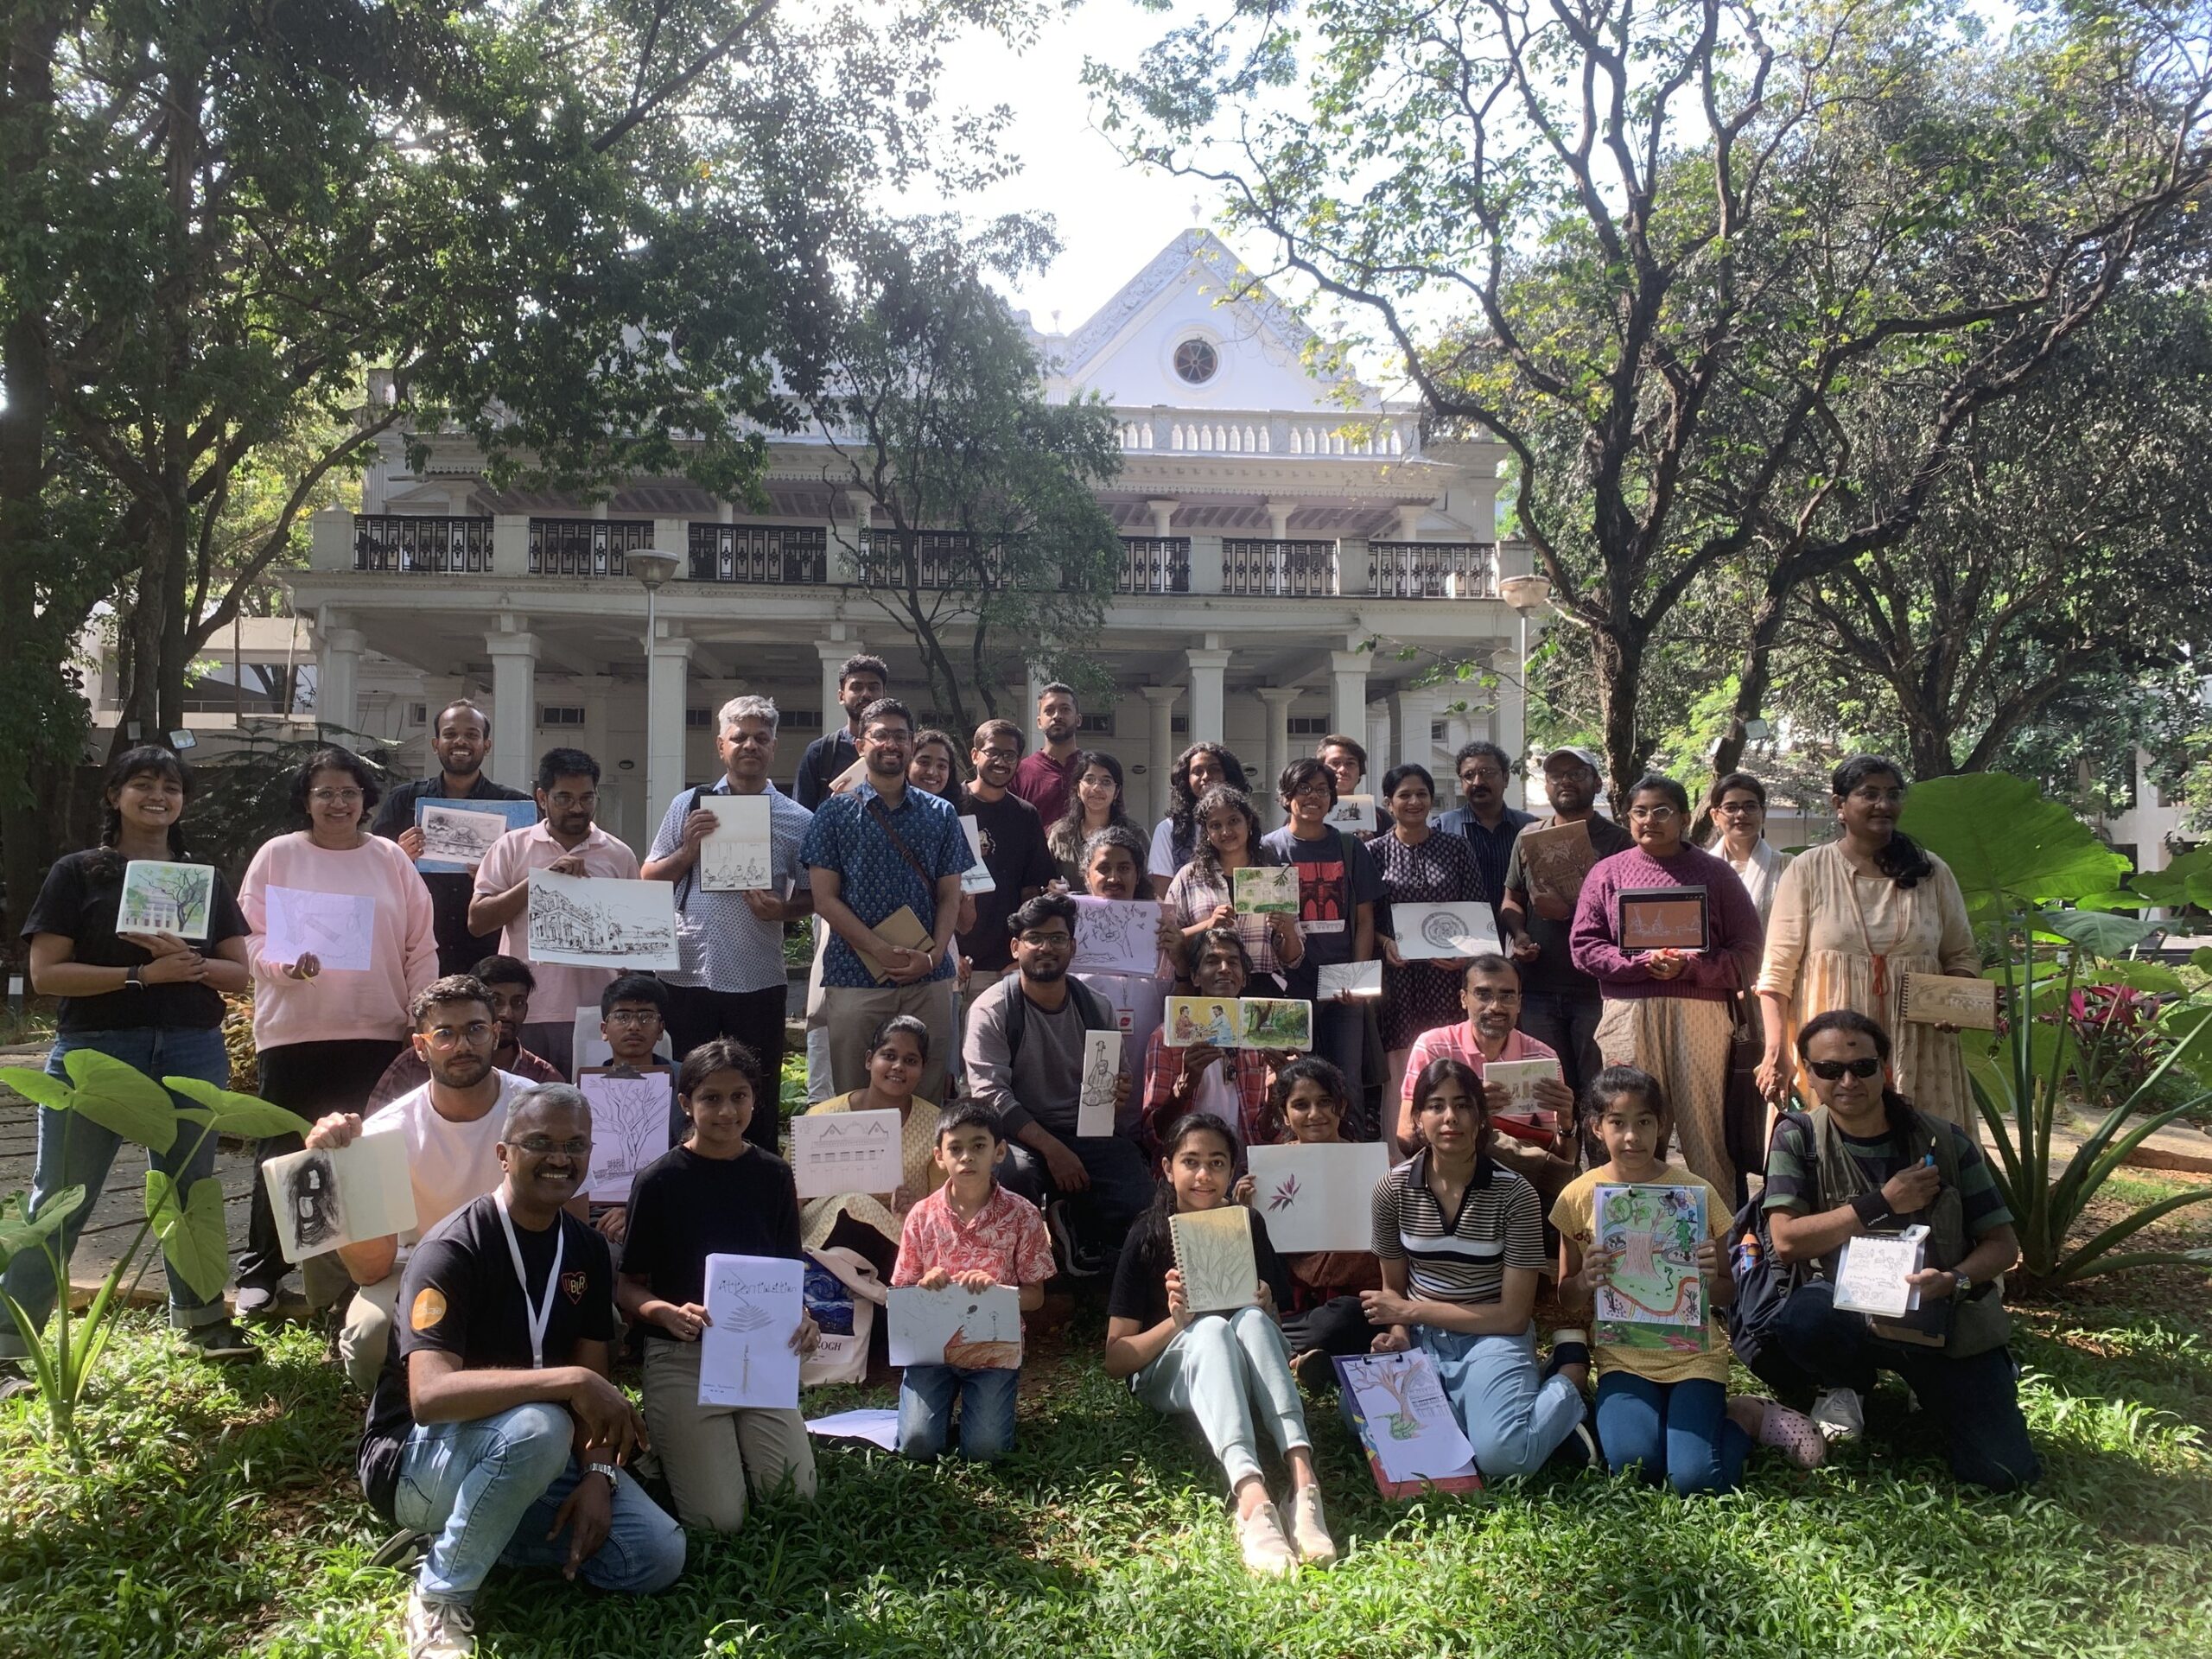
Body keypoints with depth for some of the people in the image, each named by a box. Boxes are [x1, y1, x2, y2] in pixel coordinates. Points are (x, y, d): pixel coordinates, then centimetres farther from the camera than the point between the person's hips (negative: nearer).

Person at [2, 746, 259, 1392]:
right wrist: (142, 975, -18)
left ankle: (200, 1317, 27)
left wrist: (188, 962, -13)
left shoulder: (205, 880, 10)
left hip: (193, 1052, 3)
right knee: (60, 1201, 0)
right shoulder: (77, 873, 1)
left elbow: (239, 972, 7)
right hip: (95, 1050, -3)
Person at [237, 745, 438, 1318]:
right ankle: (260, 1272, 18)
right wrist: (285, 965, -19)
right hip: (293, 1032, -1)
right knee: (281, 1155, 5)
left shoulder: (391, 859, 9)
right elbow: (251, 936, 1)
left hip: (377, 1032, 1)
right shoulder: (278, 855, 5)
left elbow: (421, 948, 9)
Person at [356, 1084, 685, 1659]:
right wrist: (569, 1380, -39)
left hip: (530, 1458, 6)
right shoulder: (453, 1250, -21)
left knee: (658, 1558, -11)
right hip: (417, 1460, -6)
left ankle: (477, 1529, 5)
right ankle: (440, 1599, -14)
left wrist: (598, 1473, -17)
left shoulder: (588, 1251, 1)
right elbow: (430, 1395, -34)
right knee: (537, 1425, -38)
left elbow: (593, 1380, 0)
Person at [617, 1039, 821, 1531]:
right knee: (720, 1519, -10)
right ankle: (661, 1441, 19)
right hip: (683, 1360, -3)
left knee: (796, 1498, -6)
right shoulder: (660, 1180, -9)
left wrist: (801, 1318, -13)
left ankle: (731, 1439, 23)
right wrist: (669, 1314, -26)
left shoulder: (774, 1175, 3)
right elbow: (628, 1288, -5)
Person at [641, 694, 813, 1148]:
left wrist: (783, 910, -12)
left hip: (759, 982, -1)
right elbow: (649, 881, 9)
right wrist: (688, 849, -8)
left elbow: (814, 895, 8)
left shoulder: (797, 820, 4)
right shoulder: (689, 805, 7)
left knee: (757, 1105, 7)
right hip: (687, 976, 1)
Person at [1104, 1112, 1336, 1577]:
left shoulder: (1248, 1226, 2)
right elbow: (1116, 1359, -8)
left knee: (1251, 1320, -32)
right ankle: (1253, 1501, -58)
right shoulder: (1147, 1240, -6)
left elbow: (1273, 1324, 9)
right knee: (1212, 1327, -36)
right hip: (1166, 1376, -2)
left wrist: (1263, 1308, -15)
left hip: (1240, 1374, 2)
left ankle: (1304, 1482, -50)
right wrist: (1175, 1322, -26)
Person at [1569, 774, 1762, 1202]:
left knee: (1706, 1126, -1)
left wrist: (1688, 967, -13)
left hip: (1700, 1014, -1)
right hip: (1629, 1016, 1)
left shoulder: (1715, 873, 9)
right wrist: (1643, 963, -10)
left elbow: (1747, 951, 4)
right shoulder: (1607, 872, 12)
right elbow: (1583, 945, 5)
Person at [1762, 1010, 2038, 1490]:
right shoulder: (1797, 1138, -6)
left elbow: (2003, 1243, -1)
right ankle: (1847, 1385, 1)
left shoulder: (1945, 1142, -3)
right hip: (1852, 1311, -1)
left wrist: (1956, 1280, -22)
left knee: (2005, 1474, -13)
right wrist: (1883, 1204, -20)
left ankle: (1931, 1390, 20)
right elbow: (1786, 1241, -16)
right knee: (1803, 1314, -37)